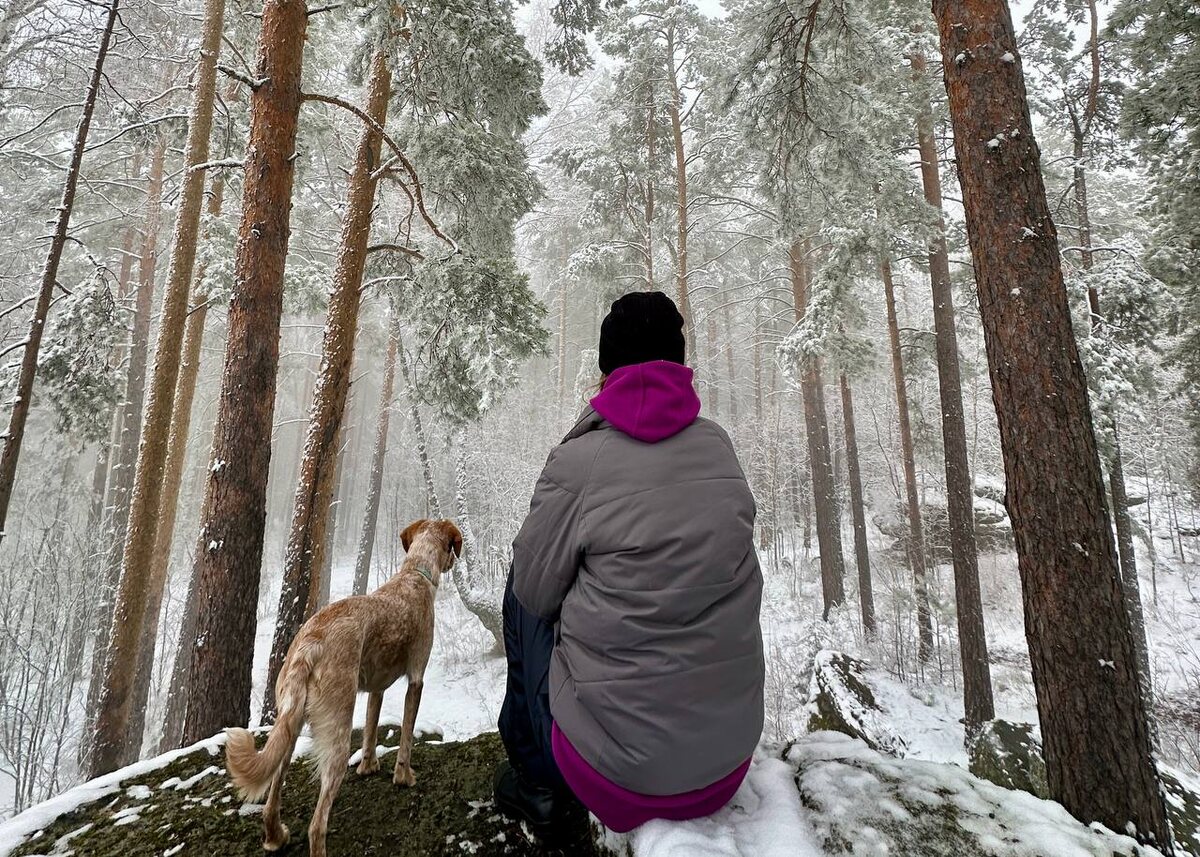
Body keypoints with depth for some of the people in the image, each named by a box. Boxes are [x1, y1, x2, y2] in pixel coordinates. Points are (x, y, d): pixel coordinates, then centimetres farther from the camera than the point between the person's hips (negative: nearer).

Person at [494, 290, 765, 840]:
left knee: (525, 589, 14)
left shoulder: (577, 462, -13)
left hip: (620, 769, -4)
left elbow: (536, 591, -3)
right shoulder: (719, 445, 0)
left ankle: (539, 783, 27)